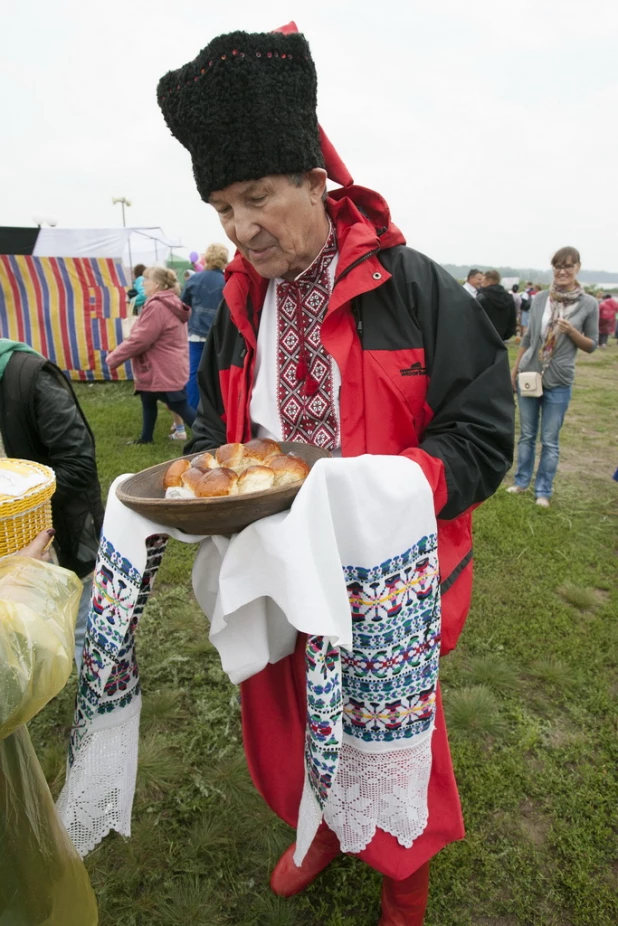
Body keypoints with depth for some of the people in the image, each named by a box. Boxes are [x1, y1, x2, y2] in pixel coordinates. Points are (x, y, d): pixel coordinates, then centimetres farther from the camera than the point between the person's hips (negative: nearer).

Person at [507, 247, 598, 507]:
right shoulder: (540, 298, 1)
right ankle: (521, 482, 25)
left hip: (559, 381, -2)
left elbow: (591, 345, 1)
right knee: (526, 435, 12)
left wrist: (571, 331, -18)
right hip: (528, 375, 2)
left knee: (550, 441, 4)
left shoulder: (589, 304, -5)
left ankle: (543, 491, 15)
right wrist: (514, 371, 9)